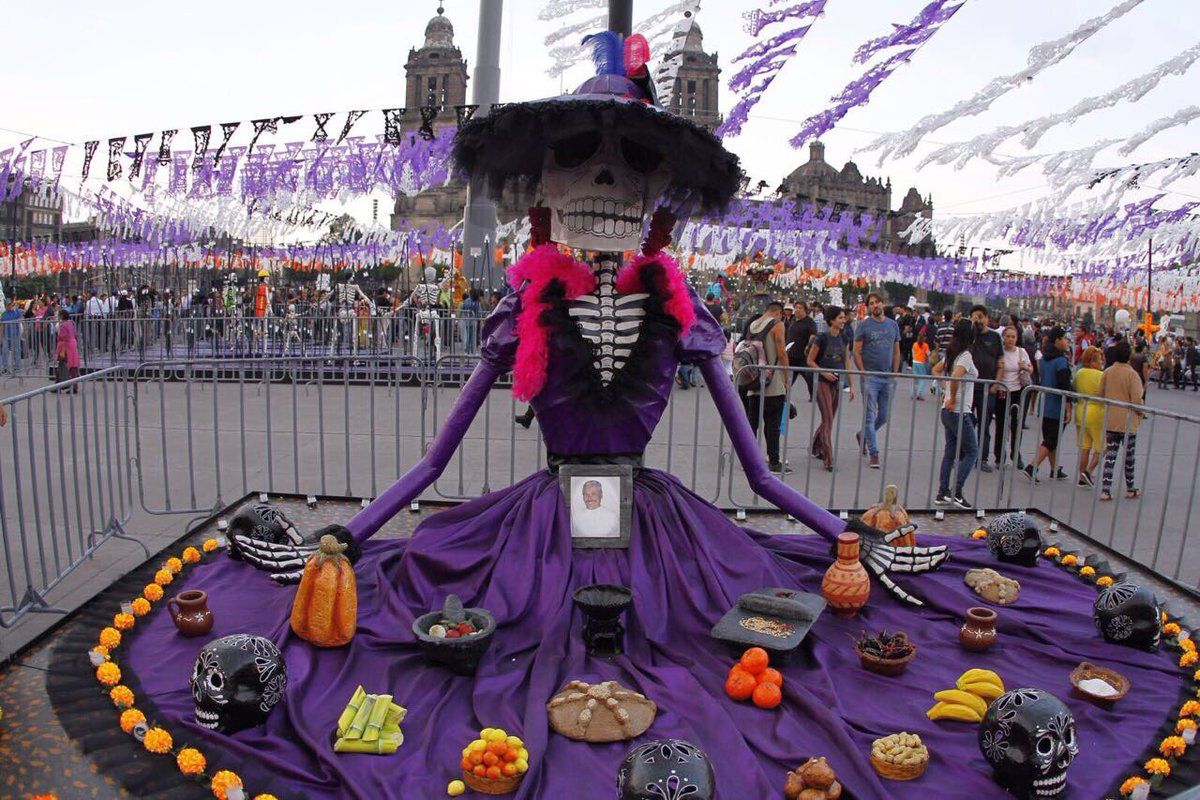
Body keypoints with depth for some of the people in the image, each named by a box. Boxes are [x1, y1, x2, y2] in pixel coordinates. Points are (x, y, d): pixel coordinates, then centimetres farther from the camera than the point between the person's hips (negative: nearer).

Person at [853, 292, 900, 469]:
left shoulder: (893, 325, 11)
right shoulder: (863, 325, -2)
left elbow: (896, 352, 14)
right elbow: (856, 352, -4)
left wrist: (895, 374, 7)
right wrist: (863, 373, -12)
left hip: (888, 378, 5)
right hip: (870, 376, -4)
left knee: (884, 416, 11)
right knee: (870, 416, -4)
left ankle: (863, 435, 36)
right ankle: (874, 454, 0)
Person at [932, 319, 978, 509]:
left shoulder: (952, 354, 10)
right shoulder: (966, 356, -16)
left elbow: (937, 370, 24)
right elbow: (955, 377, -31)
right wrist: (953, 399, -19)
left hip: (948, 411, 9)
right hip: (959, 412, -9)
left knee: (950, 451, 12)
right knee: (972, 451, 1)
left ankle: (943, 493, 14)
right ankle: (956, 492, -3)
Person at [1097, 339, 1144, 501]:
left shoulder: (1107, 372, -2)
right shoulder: (1132, 374, -15)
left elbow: (1101, 395, 5)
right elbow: (1137, 400, -16)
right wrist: (1141, 412, 4)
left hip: (1110, 421, 3)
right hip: (1128, 422, -3)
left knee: (1110, 455, 6)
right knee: (1129, 457, 12)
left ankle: (1105, 490, -1)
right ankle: (1130, 489, 25)